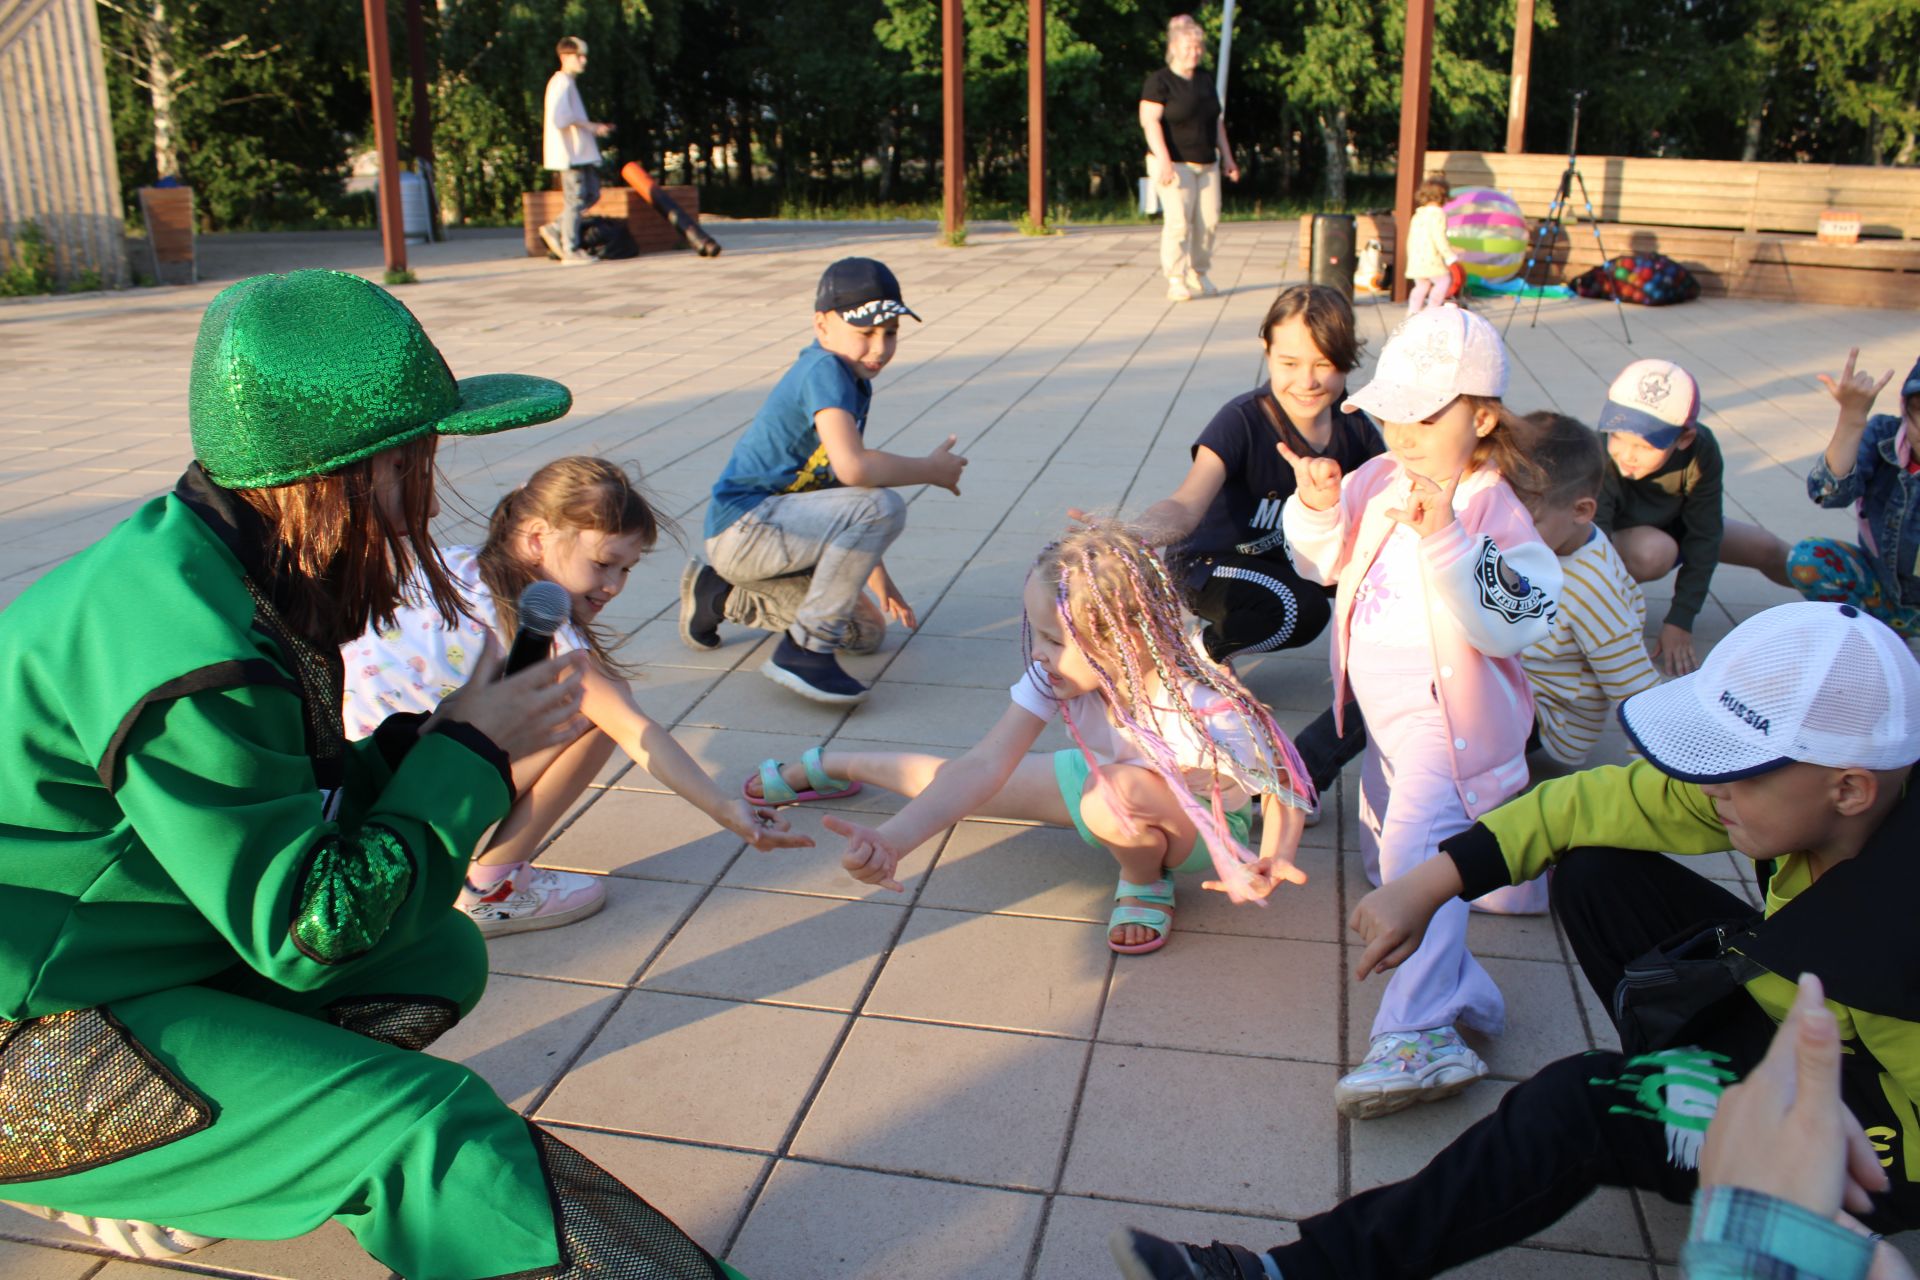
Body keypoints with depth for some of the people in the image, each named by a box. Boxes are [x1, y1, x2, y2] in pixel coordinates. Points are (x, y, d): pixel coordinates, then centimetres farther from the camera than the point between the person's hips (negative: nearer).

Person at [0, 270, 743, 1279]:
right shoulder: (192, 659, -30)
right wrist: (465, 754, -16)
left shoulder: (198, 557, -1)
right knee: (428, 1131, -22)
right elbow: (307, 935, -24)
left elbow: (263, 812, 7)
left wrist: (425, 742, -6)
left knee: (442, 960, 8)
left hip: (117, 945, 9)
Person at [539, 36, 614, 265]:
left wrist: (594, 127, 15)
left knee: (592, 193, 12)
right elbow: (559, 118, -23)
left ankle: (555, 229, 16)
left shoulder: (569, 82, 20)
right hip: (569, 152, -10)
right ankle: (571, 251, -3)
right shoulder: (561, 83, -11)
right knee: (575, 199, -7)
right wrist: (587, 125, -17)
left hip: (580, 152, 10)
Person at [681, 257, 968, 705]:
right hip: (743, 528, -10)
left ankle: (722, 597, 25)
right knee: (883, 506, -26)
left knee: (867, 631, 17)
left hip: (769, 532, 10)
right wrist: (932, 470, -18)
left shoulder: (855, 381, 11)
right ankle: (804, 650, -18)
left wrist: (878, 578, 16)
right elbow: (853, 468, -34)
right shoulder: (825, 371, -18)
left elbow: (843, 485, 16)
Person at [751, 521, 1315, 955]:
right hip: (1110, 780, 5)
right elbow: (983, 767, -32)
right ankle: (830, 766, 37)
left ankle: (1145, 880, -5)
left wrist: (1273, 861, -45)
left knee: (1114, 792, -39)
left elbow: (1286, 784, -25)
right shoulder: (1054, 673, -26)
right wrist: (891, 841, -47)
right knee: (956, 782, 8)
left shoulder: (1202, 709, -40)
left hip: (1206, 823, -5)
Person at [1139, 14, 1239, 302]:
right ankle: (1176, 281, -8)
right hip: (1175, 163, -7)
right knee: (1178, 221, -13)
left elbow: (1217, 123, 23)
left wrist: (1227, 158, 19)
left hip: (1207, 163, 7)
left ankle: (1198, 275, 11)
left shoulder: (1205, 83, 18)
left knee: (1209, 220, 0)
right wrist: (1163, 159, -24)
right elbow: (1149, 120, -14)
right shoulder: (1159, 82, -4)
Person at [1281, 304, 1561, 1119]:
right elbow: (1323, 563, 15)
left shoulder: (1494, 507, -15)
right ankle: (1465, 996, 39)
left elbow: (1509, 624, -27)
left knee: (1416, 851, -28)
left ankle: (1420, 1039, -28)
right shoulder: (1380, 481, 3)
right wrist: (1317, 509, -7)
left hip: (1450, 717, -9)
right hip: (1387, 716, 9)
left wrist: (1445, 540, -36)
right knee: (1386, 863, 20)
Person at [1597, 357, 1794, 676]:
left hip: (1673, 523, 4)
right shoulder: (1602, 461, -40)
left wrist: (1680, 621, -25)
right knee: (1653, 552, -37)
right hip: (1619, 533, -4)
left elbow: (1704, 536, -22)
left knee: (1767, 549, 3)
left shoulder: (1701, 451, -29)